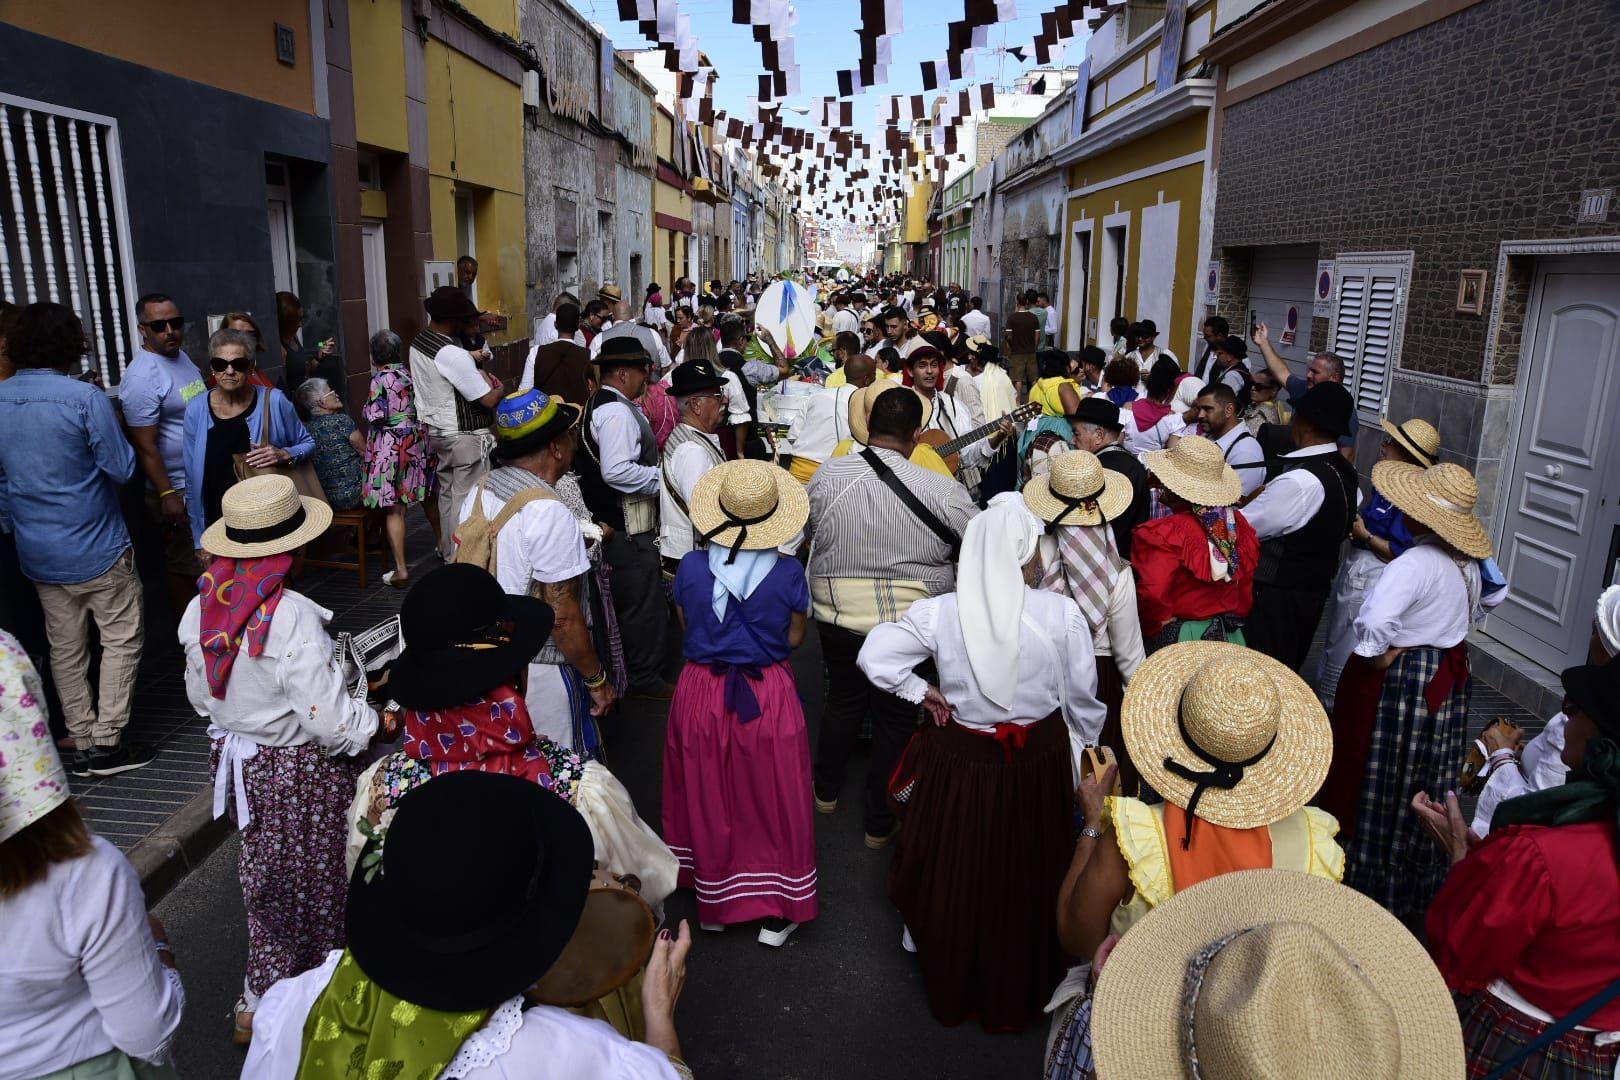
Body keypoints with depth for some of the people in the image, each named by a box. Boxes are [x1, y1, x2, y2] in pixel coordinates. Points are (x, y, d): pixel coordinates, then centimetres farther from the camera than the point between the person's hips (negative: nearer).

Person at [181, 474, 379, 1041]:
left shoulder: (201, 608, -7)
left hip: (237, 760, 7)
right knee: (313, 882, 15)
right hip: (300, 769, -7)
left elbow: (201, 696, 7)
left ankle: (260, 1003, 40)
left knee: (267, 876, 24)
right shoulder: (293, 619, -29)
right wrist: (380, 720, -11)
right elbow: (332, 722, -28)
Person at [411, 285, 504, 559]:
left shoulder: (418, 341, 4)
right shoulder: (454, 355, -25)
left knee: (447, 494, 20)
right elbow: (488, 400, -21)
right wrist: (499, 388, -1)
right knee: (466, 500, -2)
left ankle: (447, 552, 33)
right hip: (466, 437, -9)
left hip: (435, 431, 9)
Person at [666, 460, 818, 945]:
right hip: (768, 696, -1)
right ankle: (776, 912, 26)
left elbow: (687, 626, 4)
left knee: (709, 797, 19)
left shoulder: (690, 567, -12)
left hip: (702, 694, 2)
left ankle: (715, 903, 36)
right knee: (772, 800, 14)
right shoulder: (789, 572, -14)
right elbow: (794, 638, -2)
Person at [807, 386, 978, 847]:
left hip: (836, 617, 3)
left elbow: (803, 534, 6)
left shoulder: (826, 475, -10)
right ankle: (879, 824, 32)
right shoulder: (943, 492, -19)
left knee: (843, 700, 26)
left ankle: (826, 791, 45)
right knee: (896, 720, 16)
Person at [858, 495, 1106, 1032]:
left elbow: (874, 655, -18)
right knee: (1024, 877, 23)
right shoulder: (1061, 614, -19)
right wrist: (1083, 749, 9)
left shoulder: (938, 613, -19)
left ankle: (951, 990, 47)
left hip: (958, 761, 0)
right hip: (1039, 765, 0)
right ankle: (1016, 995, 46)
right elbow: (1083, 700, -8)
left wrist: (922, 692, -5)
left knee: (954, 874, 22)